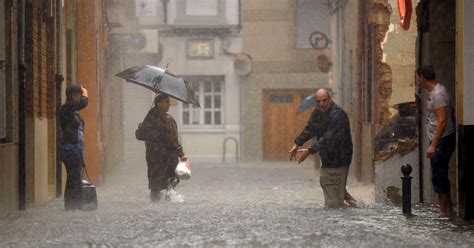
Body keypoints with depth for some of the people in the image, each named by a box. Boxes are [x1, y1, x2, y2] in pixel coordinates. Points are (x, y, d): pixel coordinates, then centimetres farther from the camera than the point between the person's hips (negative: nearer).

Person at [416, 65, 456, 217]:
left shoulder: (438, 94, -19)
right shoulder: (433, 92, 11)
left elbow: (442, 121, -24)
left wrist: (433, 145, -26)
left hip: (442, 140, -10)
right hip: (438, 140, 10)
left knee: (438, 177, -6)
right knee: (440, 176, 15)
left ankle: (443, 212, 1)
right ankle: (448, 208, 23)